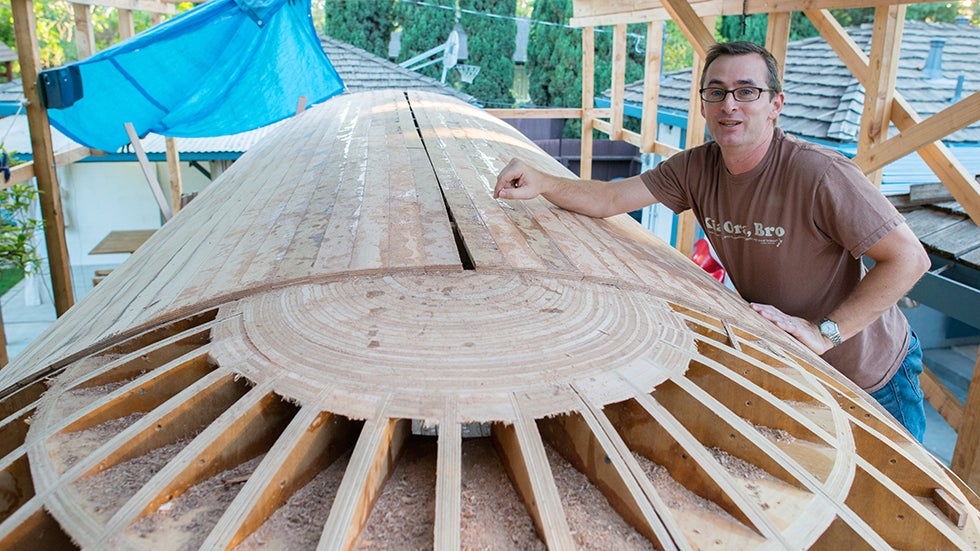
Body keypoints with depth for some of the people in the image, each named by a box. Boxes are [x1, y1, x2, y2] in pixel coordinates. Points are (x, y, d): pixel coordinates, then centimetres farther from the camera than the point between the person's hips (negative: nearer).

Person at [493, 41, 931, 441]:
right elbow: (610, 199, -12)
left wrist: (825, 332, -29)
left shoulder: (820, 174, -29)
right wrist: (541, 183, -29)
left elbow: (910, 258, -26)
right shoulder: (696, 169, -10)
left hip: (871, 379, -4)